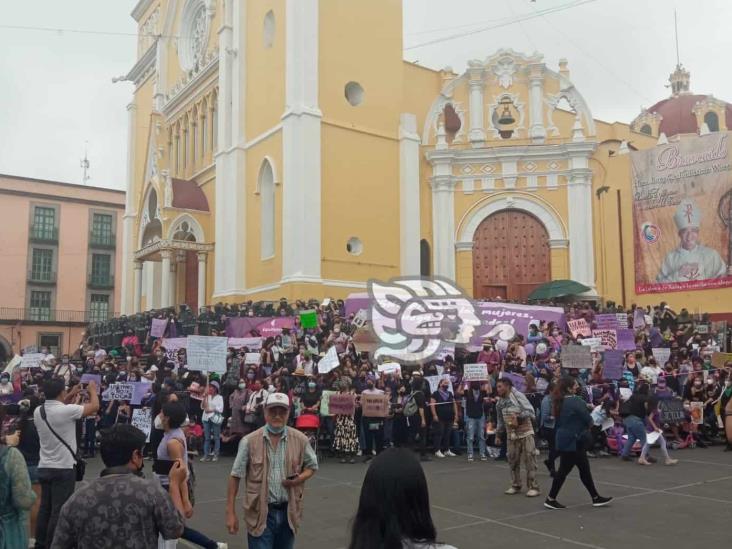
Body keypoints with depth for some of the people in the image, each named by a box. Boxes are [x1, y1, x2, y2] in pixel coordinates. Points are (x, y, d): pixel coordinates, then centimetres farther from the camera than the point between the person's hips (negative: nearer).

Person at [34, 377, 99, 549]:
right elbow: (94, 407, -9)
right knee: (59, 511, -1)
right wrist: (92, 390, 8)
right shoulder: (66, 410, -19)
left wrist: (71, 395, 27)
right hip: (63, 469, -7)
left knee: (45, 508, 14)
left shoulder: (38, 411, 3)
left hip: (44, 467, 8)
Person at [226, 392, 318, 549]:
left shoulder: (300, 440, -1)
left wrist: (299, 478, -10)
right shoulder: (249, 441, -7)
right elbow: (235, 477, -3)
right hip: (260, 513, -3)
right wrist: (231, 512, -4)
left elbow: (312, 466, 12)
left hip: (288, 512, 3)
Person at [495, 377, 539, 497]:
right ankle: (515, 486, 21)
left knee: (529, 460, -4)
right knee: (513, 461, 8)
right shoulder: (499, 403, 9)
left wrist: (519, 417, -21)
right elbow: (500, 421, 18)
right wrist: (498, 435, 16)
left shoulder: (518, 396, -10)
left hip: (525, 433, -6)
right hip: (511, 435, 6)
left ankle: (533, 487, 2)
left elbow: (530, 411, -13)